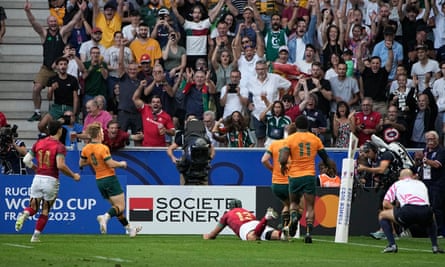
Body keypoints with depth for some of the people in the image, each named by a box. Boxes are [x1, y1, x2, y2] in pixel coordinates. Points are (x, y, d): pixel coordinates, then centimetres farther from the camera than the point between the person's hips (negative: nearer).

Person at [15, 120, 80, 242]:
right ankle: (36, 236, 9)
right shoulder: (60, 146, -9)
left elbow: (26, 160, 8)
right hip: (51, 180, -3)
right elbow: (60, 165, -22)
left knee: (33, 208, 12)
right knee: (45, 210, 13)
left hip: (38, 178, 3)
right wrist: (73, 175, -9)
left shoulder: (38, 143, 7)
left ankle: (24, 214, -22)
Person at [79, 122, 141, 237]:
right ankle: (105, 217, -32)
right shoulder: (103, 148, -19)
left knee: (116, 206, 17)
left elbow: (81, 163, 12)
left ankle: (129, 228, 21)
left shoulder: (86, 149, 2)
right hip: (110, 179, -8)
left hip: (99, 180, 8)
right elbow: (111, 164, -22)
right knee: (121, 206, -6)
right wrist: (122, 164, -4)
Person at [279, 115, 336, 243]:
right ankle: (308, 232, -14)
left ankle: (294, 216, -11)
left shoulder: (290, 139, -2)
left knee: (294, 202, 20)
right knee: (310, 207, 3)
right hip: (310, 175, 0)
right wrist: (332, 166, 29)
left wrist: (283, 166, 9)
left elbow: (283, 159, -12)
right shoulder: (315, 139, 5)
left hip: (295, 176, 0)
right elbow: (326, 159, 9)